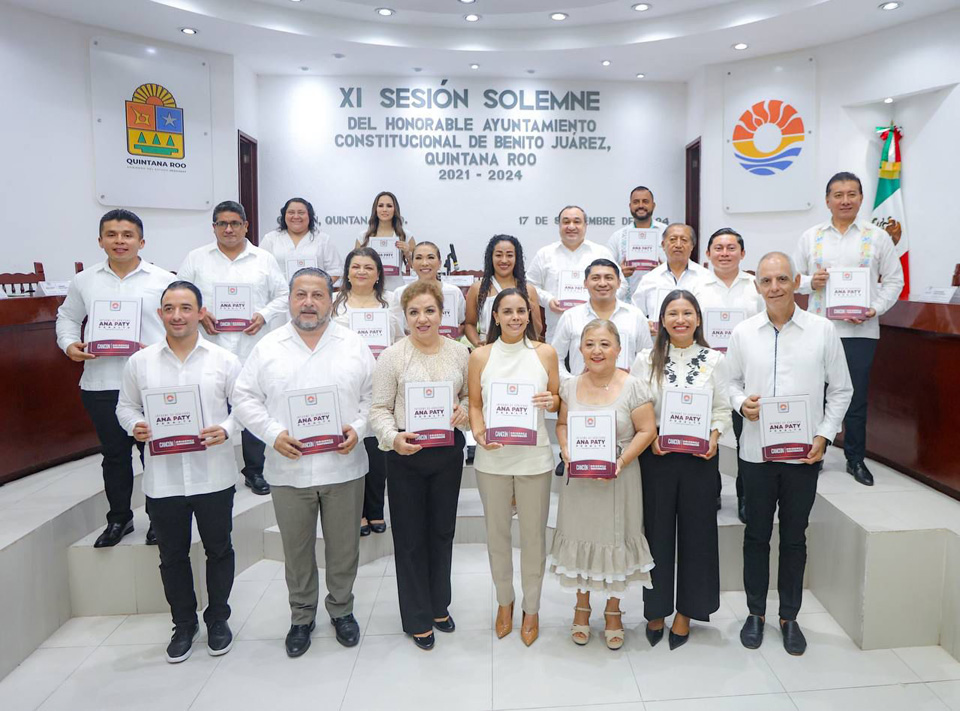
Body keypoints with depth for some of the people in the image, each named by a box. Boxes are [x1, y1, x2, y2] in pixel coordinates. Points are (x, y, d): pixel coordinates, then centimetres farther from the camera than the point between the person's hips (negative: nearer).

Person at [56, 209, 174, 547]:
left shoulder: (163, 280, 0)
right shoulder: (85, 281, 9)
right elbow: (67, 316, 20)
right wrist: (69, 343, 1)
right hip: (101, 383, 3)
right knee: (114, 453, 14)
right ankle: (119, 517, 30)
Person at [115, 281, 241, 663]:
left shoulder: (224, 360, -2)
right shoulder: (139, 362, 3)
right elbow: (126, 406, 11)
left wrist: (226, 430, -18)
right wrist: (134, 426, -10)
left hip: (213, 476, -1)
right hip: (162, 478, 2)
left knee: (219, 550, 13)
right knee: (172, 555, 15)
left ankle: (218, 618, 33)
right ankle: (184, 623, 35)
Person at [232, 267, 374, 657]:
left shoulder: (354, 345, 1)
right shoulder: (268, 347, 1)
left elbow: (373, 395, 5)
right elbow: (246, 398, 2)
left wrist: (357, 428, -11)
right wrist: (274, 434, -11)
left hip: (343, 466, 0)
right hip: (288, 469, 0)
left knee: (344, 546, 12)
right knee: (296, 549, 14)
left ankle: (341, 608, 35)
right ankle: (301, 615, 34)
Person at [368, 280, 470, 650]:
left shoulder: (459, 352, 1)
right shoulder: (393, 356, -8)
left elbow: (470, 395, 13)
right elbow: (379, 408, -6)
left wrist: (464, 410, -9)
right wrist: (393, 437, -24)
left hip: (448, 451, 3)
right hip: (406, 454, -3)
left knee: (442, 530, 17)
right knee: (410, 536, 7)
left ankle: (439, 605, 37)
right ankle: (418, 618, 25)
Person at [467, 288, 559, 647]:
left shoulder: (545, 353, 2)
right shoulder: (481, 356, 1)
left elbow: (556, 400, 9)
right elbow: (475, 404, 4)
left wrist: (550, 400, -14)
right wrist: (479, 434, -13)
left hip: (534, 457, 0)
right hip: (492, 457, 1)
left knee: (533, 534, 8)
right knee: (497, 532, 13)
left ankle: (531, 608, 29)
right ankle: (504, 601, 35)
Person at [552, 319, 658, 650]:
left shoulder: (632, 387, -10)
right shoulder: (570, 386, 1)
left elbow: (647, 430, -9)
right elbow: (562, 424, 11)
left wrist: (622, 461, -19)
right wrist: (567, 453, -7)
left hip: (618, 480, -2)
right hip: (579, 479, 3)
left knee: (615, 541, 8)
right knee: (581, 538, 12)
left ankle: (613, 610, 30)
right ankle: (582, 606, 33)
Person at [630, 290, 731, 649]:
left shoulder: (713, 360, 3)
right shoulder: (646, 360, 1)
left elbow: (722, 408, 6)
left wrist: (714, 438, -11)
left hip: (699, 458, 1)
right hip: (656, 457, -1)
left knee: (696, 532, 8)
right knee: (657, 532, 8)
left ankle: (686, 612, 25)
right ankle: (656, 610, 25)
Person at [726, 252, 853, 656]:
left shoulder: (823, 331, -3)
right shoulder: (743, 333, 0)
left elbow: (841, 389, 3)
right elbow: (731, 381, 10)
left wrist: (825, 434, -6)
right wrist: (741, 402, -11)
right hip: (756, 451, 1)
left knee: (794, 537, 12)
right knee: (757, 535, 11)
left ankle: (789, 617, 28)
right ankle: (756, 612, 27)